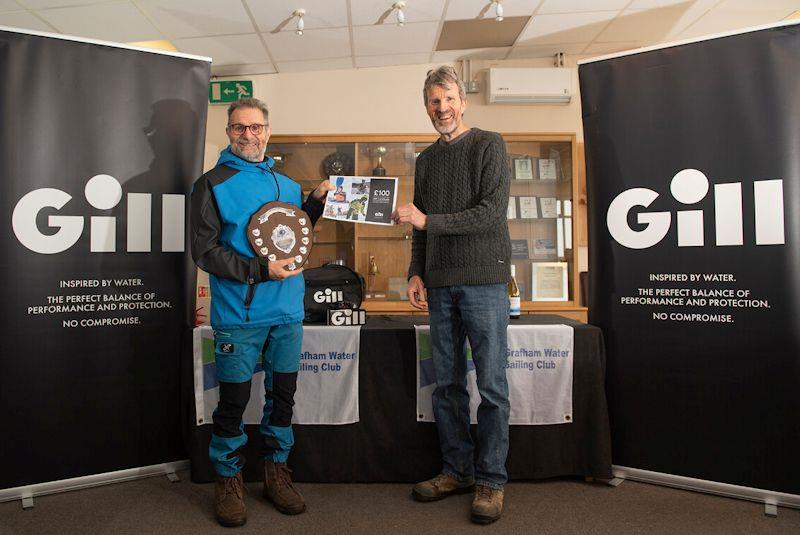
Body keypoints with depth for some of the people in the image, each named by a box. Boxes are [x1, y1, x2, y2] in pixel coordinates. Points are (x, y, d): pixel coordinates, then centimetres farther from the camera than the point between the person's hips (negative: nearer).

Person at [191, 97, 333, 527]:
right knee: (234, 399, 5)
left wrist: (315, 202, 6)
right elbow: (205, 250, -10)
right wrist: (261, 270, -19)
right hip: (239, 314, -5)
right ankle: (228, 480, 25)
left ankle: (276, 472, 31)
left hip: (288, 312, 5)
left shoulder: (286, 184, 13)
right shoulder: (213, 184, -3)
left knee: (283, 394, 13)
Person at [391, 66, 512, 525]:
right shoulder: (427, 159, 18)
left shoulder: (489, 145, 2)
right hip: (441, 285, 5)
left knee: (491, 385, 0)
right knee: (448, 384, 9)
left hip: (484, 280, -5)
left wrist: (429, 220, -12)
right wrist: (417, 272, 8)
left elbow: (492, 212, -10)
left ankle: (490, 479, 13)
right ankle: (457, 471, 22)